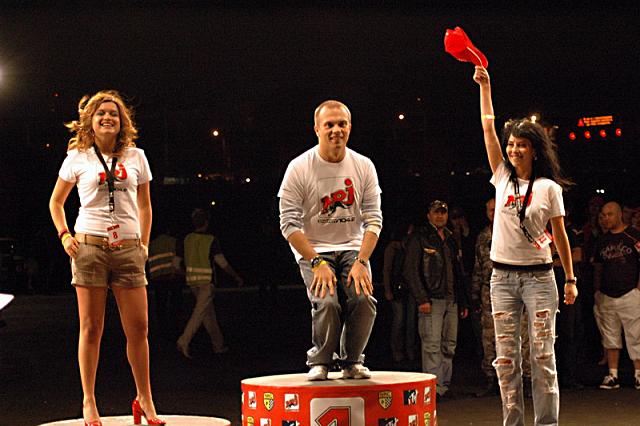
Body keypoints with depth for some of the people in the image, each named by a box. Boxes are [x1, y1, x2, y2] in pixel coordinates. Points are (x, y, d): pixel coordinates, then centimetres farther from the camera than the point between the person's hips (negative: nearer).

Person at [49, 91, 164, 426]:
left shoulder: (135, 156, 11)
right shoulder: (78, 157, 6)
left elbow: (144, 206, 20)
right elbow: (56, 201, 15)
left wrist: (144, 243, 11)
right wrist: (64, 235, 1)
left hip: (128, 249, 2)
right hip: (89, 246, -2)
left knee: (138, 328, 0)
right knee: (91, 328, 1)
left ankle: (144, 399, 13)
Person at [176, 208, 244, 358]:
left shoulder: (187, 239, 5)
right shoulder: (211, 240, -9)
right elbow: (222, 262, -10)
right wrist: (236, 277, 0)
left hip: (192, 280, 6)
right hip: (206, 281, -6)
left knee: (208, 312, 13)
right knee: (199, 312, -7)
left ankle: (218, 345, 18)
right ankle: (183, 342, -20)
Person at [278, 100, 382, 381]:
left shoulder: (363, 166, -2)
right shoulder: (299, 168, -12)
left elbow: (373, 220, -3)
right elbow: (289, 224, -13)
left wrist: (361, 262, -16)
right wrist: (317, 263, -20)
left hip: (352, 247, 3)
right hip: (312, 250, -2)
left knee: (365, 299, -20)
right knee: (326, 303, -25)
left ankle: (351, 361, 2)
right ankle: (320, 361, 0)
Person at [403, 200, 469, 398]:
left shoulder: (451, 240, 21)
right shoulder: (419, 238, 1)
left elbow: (459, 274, 24)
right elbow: (411, 270, -7)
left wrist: (464, 301, 18)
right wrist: (422, 299, -14)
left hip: (451, 301, 6)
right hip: (431, 300, -6)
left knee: (449, 346, 5)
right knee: (432, 345, -10)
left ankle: (445, 385, 9)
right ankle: (434, 387, -10)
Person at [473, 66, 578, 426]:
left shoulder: (549, 188, -2)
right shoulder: (502, 177, 6)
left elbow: (560, 236, 2)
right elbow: (488, 126, 6)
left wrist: (571, 279, 2)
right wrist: (485, 86, 3)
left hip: (538, 275, -3)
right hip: (503, 276, 3)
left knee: (543, 355, -4)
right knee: (506, 358, 2)